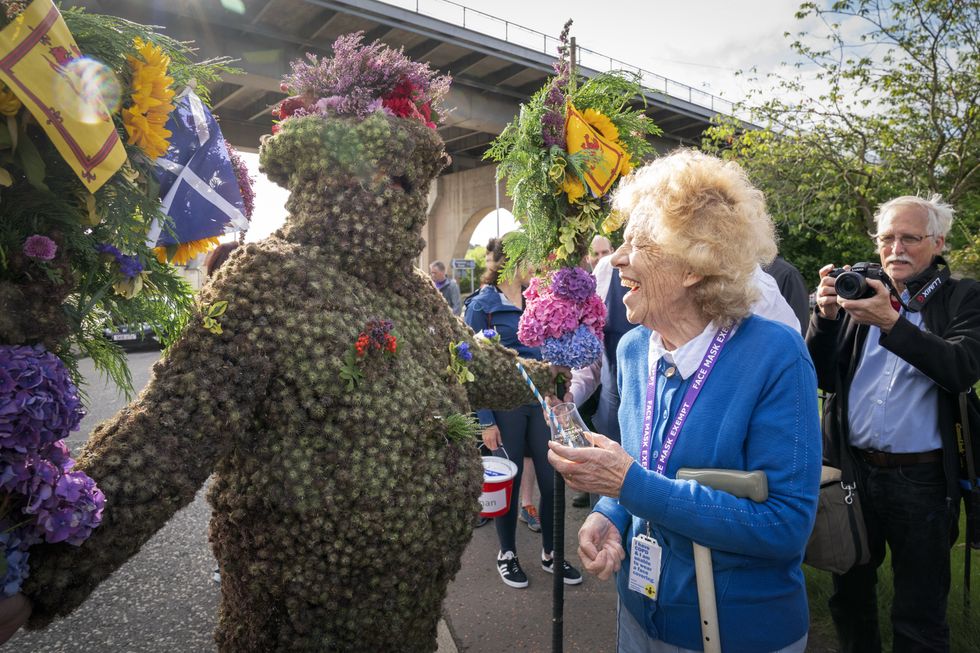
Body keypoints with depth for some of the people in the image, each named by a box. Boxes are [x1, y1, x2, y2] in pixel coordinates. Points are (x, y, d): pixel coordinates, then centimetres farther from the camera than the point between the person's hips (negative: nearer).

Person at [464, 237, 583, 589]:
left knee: (553, 480, 7)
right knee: (509, 482, 9)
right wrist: (486, 421, -11)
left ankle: (550, 553, 29)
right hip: (505, 404, -4)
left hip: (542, 399, 4)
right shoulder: (481, 305, -6)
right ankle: (507, 554, 30)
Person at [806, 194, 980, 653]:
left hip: (922, 479, -2)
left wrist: (891, 322, -29)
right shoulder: (860, 291, 6)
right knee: (849, 595, 19)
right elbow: (821, 376, 1)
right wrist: (825, 315, -15)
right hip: (852, 469, 3)